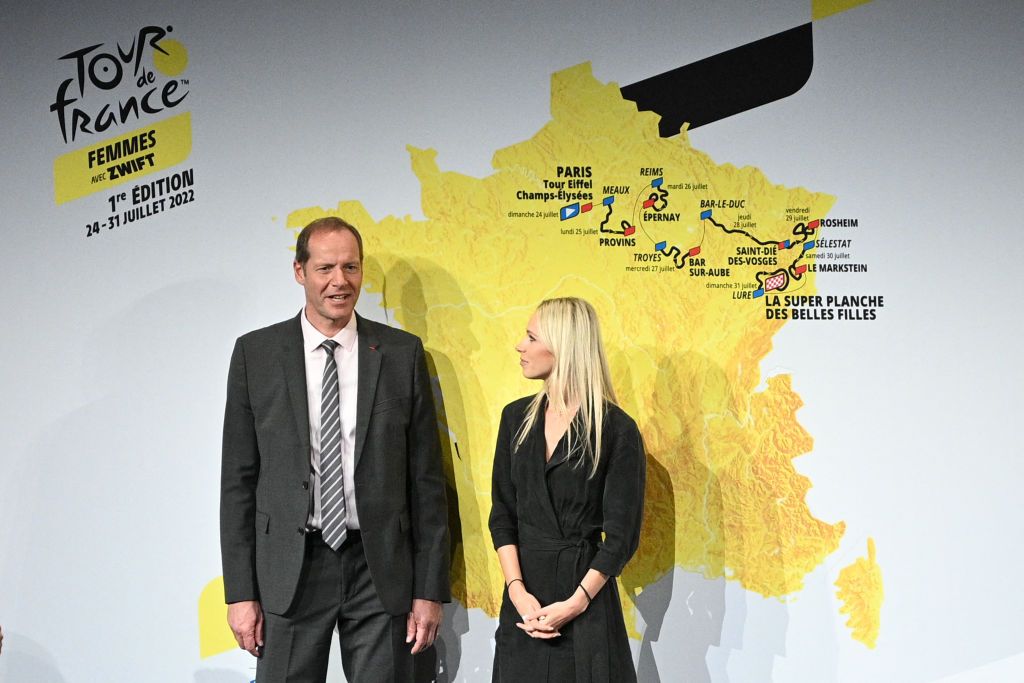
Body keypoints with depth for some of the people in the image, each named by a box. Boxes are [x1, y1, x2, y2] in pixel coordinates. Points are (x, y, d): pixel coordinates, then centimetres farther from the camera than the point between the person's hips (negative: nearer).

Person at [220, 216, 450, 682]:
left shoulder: (402, 353, 2)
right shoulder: (255, 353, 1)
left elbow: (425, 477, 3)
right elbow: (238, 479, 3)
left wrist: (430, 589, 1)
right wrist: (240, 591, -1)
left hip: (380, 566, 0)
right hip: (290, 568, 0)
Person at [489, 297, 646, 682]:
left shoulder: (616, 429, -9)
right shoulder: (516, 417, 6)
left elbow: (622, 535, -8)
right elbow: (502, 513, 4)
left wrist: (575, 603, -14)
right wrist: (517, 590, -8)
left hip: (586, 592, -4)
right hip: (523, 594, 4)